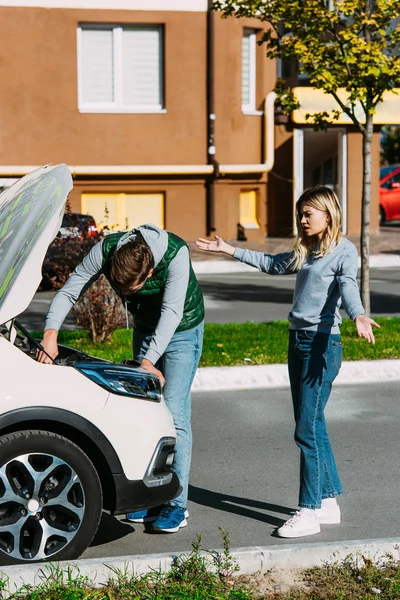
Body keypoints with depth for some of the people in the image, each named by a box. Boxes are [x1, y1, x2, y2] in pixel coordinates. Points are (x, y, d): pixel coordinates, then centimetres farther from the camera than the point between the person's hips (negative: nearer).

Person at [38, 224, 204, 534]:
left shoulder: (176, 254, -35)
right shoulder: (106, 250, -24)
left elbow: (172, 312, -35)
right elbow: (69, 291, -19)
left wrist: (149, 361, -41)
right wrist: (50, 333, -34)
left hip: (182, 331, -5)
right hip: (145, 331, 5)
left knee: (174, 413, -13)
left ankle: (178, 504, -9)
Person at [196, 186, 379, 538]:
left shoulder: (343, 250, -6)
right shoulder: (305, 252, 17)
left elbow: (348, 286, -22)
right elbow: (272, 264, 32)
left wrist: (358, 316, -43)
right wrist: (230, 250, 34)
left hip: (322, 343, -8)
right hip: (297, 340, 8)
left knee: (308, 429, -9)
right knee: (313, 426, 11)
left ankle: (309, 513, -5)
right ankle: (329, 502, 19)